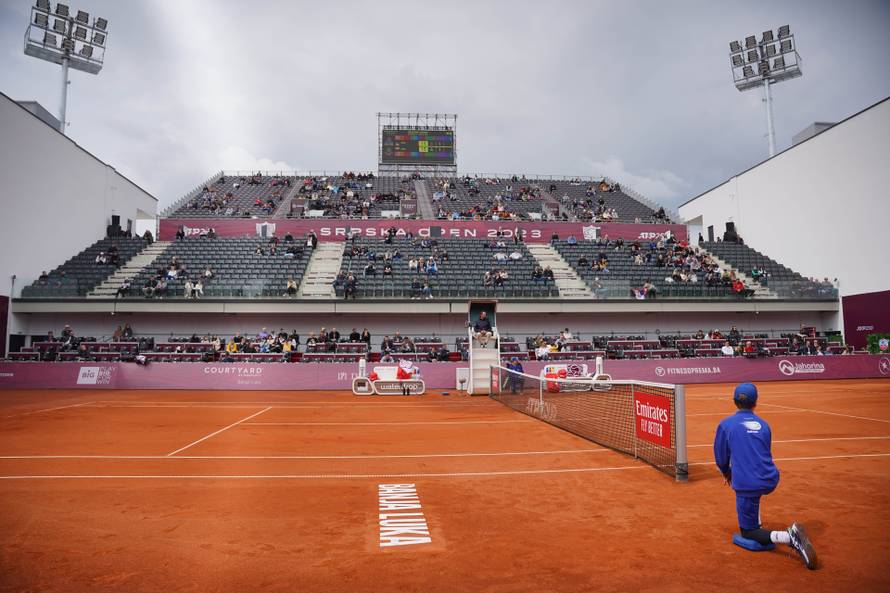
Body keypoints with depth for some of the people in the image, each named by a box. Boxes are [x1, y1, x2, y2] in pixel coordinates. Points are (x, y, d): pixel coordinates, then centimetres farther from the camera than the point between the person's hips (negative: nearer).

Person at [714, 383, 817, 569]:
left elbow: (721, 457, 5)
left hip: (746, 485, -6)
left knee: (748, 532, 5)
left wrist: (727, 473, 27)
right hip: (771, 481, 6)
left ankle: (789, 537, -18)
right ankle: (756, 524, 42)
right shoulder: (764, 425, 10)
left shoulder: (725, 424, -2)